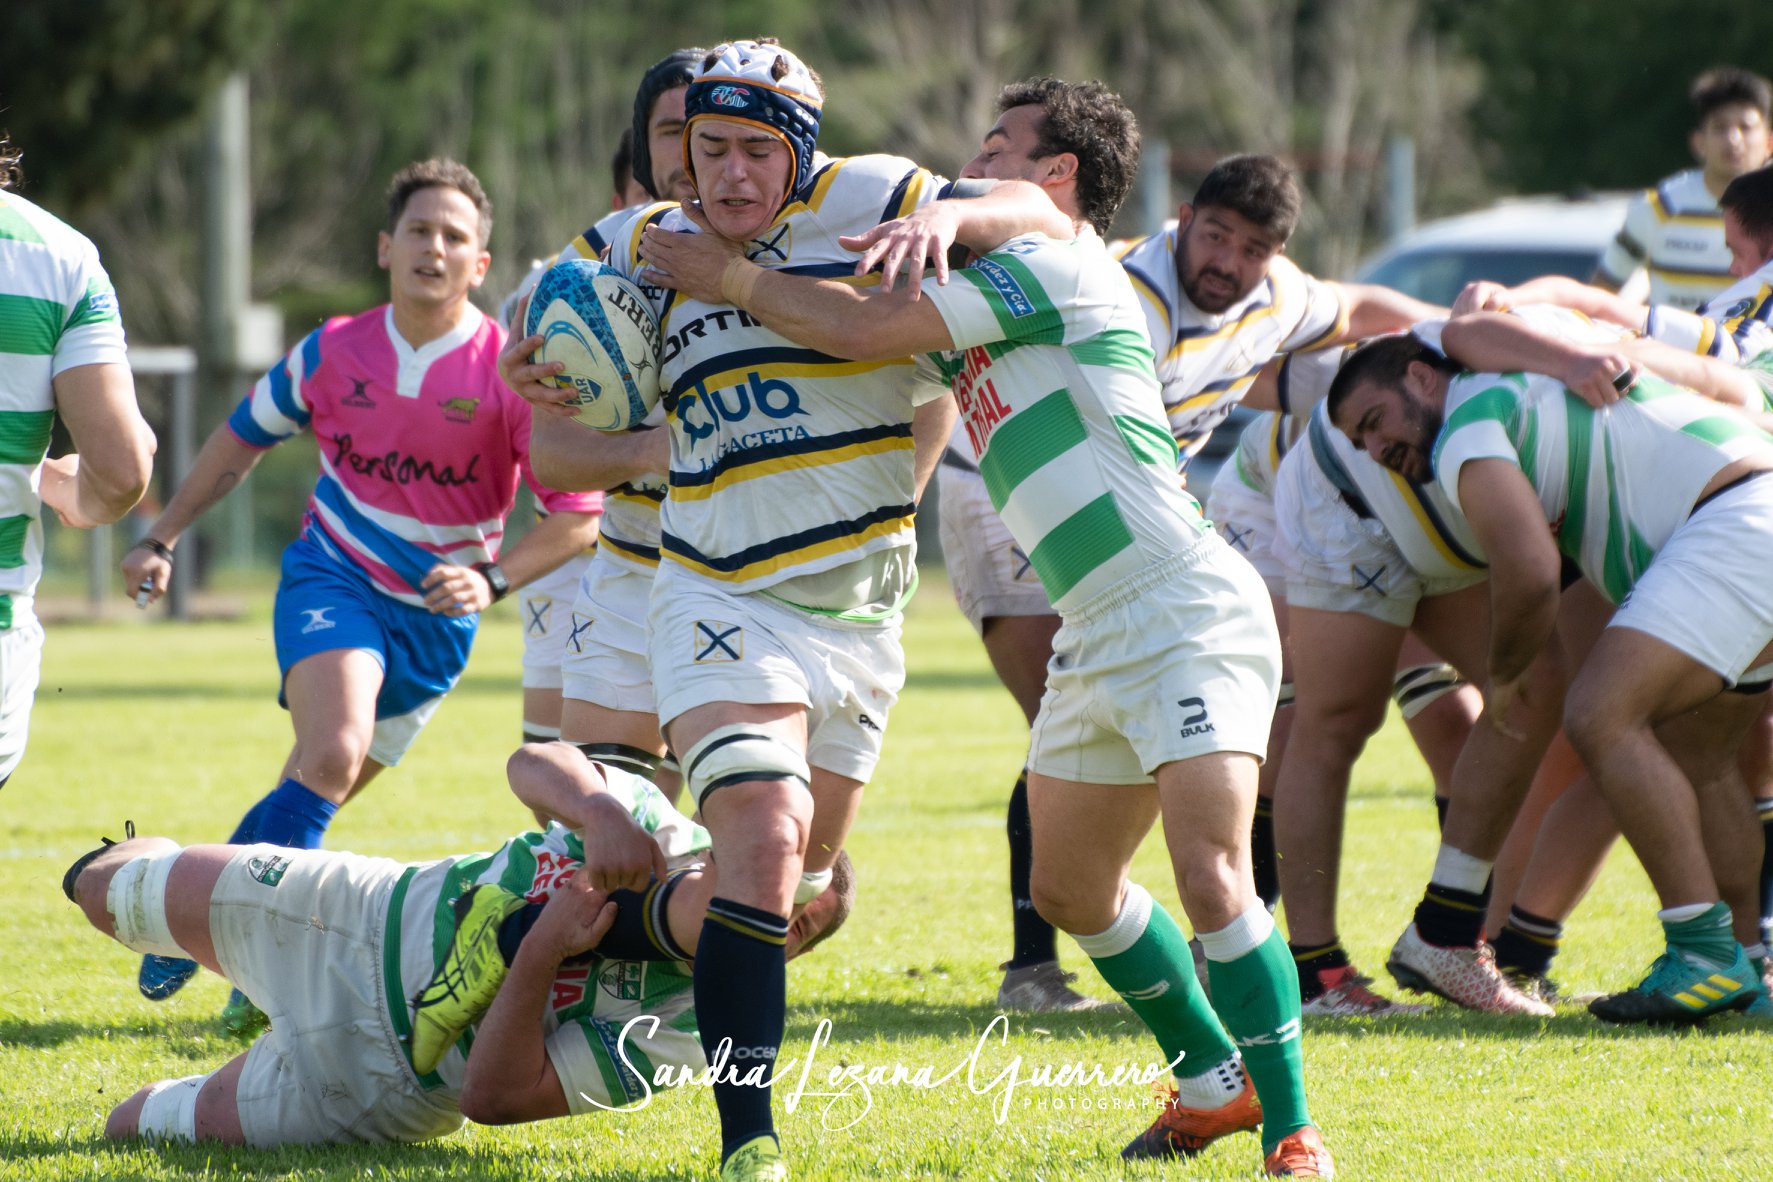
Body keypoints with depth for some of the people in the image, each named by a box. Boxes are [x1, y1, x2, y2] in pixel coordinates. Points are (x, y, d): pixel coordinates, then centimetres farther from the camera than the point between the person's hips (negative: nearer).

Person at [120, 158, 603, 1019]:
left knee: (315, 790, 6)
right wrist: (160, 539, 15)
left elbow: (577, 514, -13)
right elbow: (241, 439, 13)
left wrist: (493, 579, -27)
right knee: (331, 758, -26)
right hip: (333, 576, -1)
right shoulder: (332, 353, -4)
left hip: (436, 610, 1)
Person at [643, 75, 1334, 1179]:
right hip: (1097, 635, 11)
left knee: (1213, 881, -20)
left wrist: (726, 273, -4)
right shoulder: (994, 299, 17)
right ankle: (1216, 1083, 31)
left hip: (1188, 617, -11)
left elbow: (859, 325, -16)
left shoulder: (1058, 264, -12)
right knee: (1070, 888, 17)